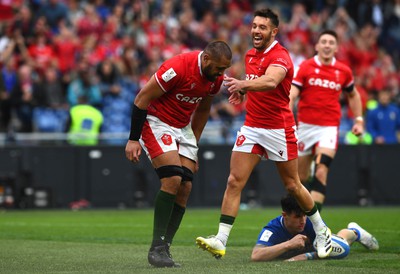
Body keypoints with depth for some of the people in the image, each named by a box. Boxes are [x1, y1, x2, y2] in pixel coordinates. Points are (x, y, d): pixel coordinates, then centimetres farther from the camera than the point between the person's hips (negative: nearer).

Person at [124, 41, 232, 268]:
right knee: (173, 179, -22)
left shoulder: (216, 78, -4)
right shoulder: (178, 68, -27)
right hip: (156, 123, -7)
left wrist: (194, 145, 18)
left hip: (183, 128, 7)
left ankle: (164, 249, 2)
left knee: (186, 187, -4)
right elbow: (142, 98, -20)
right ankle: (157, 248, -15)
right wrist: (133, 139, -19)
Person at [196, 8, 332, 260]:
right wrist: (243, 91, 5)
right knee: (234, 182, -7)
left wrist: (243, 84, -57)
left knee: (292, 186, 5)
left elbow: (270, 81, -39)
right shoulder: (251, 55, 9)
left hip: (279, 130, -6)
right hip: (251, 127, 6)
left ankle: (321, 232, 27)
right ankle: (221, 240, -11)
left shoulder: (280, 57, -16)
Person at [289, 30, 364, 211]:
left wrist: (359, 120, 14)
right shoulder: (306, 67, -1)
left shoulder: (343, 71, 5)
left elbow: (353, 95, 23)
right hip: (305, 126, 1)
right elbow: (292, 95, -8)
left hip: (329, 128, -1)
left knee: (321, 172, -18)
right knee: (301, 176, 8)